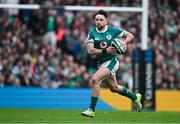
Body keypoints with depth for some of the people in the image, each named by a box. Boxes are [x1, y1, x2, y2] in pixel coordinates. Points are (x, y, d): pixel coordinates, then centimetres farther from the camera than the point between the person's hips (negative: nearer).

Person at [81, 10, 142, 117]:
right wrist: (105, 50, -23)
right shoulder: (92, 33, -2)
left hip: (111, 61, -5)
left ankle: (91, 110, -19)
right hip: (100, 63, 5)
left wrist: (124, 42, -16)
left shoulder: (113, 30, -6)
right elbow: (90, 50, -12)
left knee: (94, 80, -25)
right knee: (114, 88, 22)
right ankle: (135, 97, 48)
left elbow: (130, 35, 4)